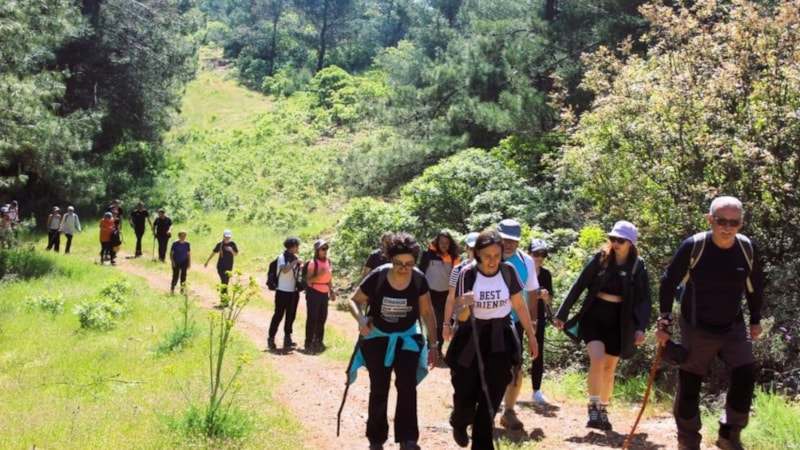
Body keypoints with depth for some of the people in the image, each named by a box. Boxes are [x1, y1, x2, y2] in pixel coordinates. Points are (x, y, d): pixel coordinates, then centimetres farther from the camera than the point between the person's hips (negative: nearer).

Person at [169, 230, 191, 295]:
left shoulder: (187, 244, -2)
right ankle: (172, 289, 18)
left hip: (184, 263, 2)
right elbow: (171, 253, -3)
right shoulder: (175, 244, -9)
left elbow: (189, 254, 5)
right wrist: (172, 261, -12)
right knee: (175, 276, 1)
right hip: (176, 263, -2)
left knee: (183, 276, 1)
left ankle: (183, 289, 13)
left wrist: (189, 263, 2)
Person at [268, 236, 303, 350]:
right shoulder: (282, 257, -11)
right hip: (283, 291, -6)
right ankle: (271, 339, 6)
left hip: (294, 291, 6)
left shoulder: (295, 258, 8)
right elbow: (284, 270, -29)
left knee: (291, 315, 10)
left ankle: (287, 338, 20)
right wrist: (295, 262, -25)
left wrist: (301, 266, 1)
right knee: (278, 315, -2)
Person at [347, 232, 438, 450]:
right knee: (379, 389, 5)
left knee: (407, 385, -9)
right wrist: (361, 319, -31)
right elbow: (354, 300, -10)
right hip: (377, 337, -1)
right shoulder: (377, 277, -25)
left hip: (407, 337, 1)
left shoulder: (419, 280, -18)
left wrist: (433, 345, -4)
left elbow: (427, 312, -5)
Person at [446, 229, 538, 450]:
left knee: (491, 396, -3)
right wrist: (465, 306, -35)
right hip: (471, 338, -1)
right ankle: (459, 424, 36)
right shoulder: (468, 274, -12)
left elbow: (520, 305, 5)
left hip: (500, 339, 1)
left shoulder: (508, 271, -7)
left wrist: (531, 336, 8)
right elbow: (460, 317, -12)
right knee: (465, 394, 1)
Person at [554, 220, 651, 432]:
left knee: (609, 369, 10)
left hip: (618, 322, 2)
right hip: (593, 317, -1)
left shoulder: (638, 267, -2)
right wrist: (561, 313, -1)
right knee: (597, 361, -19)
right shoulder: (599, 259, -5)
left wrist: (640, 327, -17)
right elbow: (578, 286, -1)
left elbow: (644, 300, -3)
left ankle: (603, 410, 28)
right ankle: (593, 408, -3)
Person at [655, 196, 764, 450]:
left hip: (734, 327, 3)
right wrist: (664, 322, -11)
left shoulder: (747, 248, -9)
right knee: (689, 386, 2)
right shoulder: (693, 247, -19)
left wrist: (756, 319, 12)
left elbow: (755, 285, 8)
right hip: (697, 329, -3)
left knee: (745, 379, -6)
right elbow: (668, 283, -10)